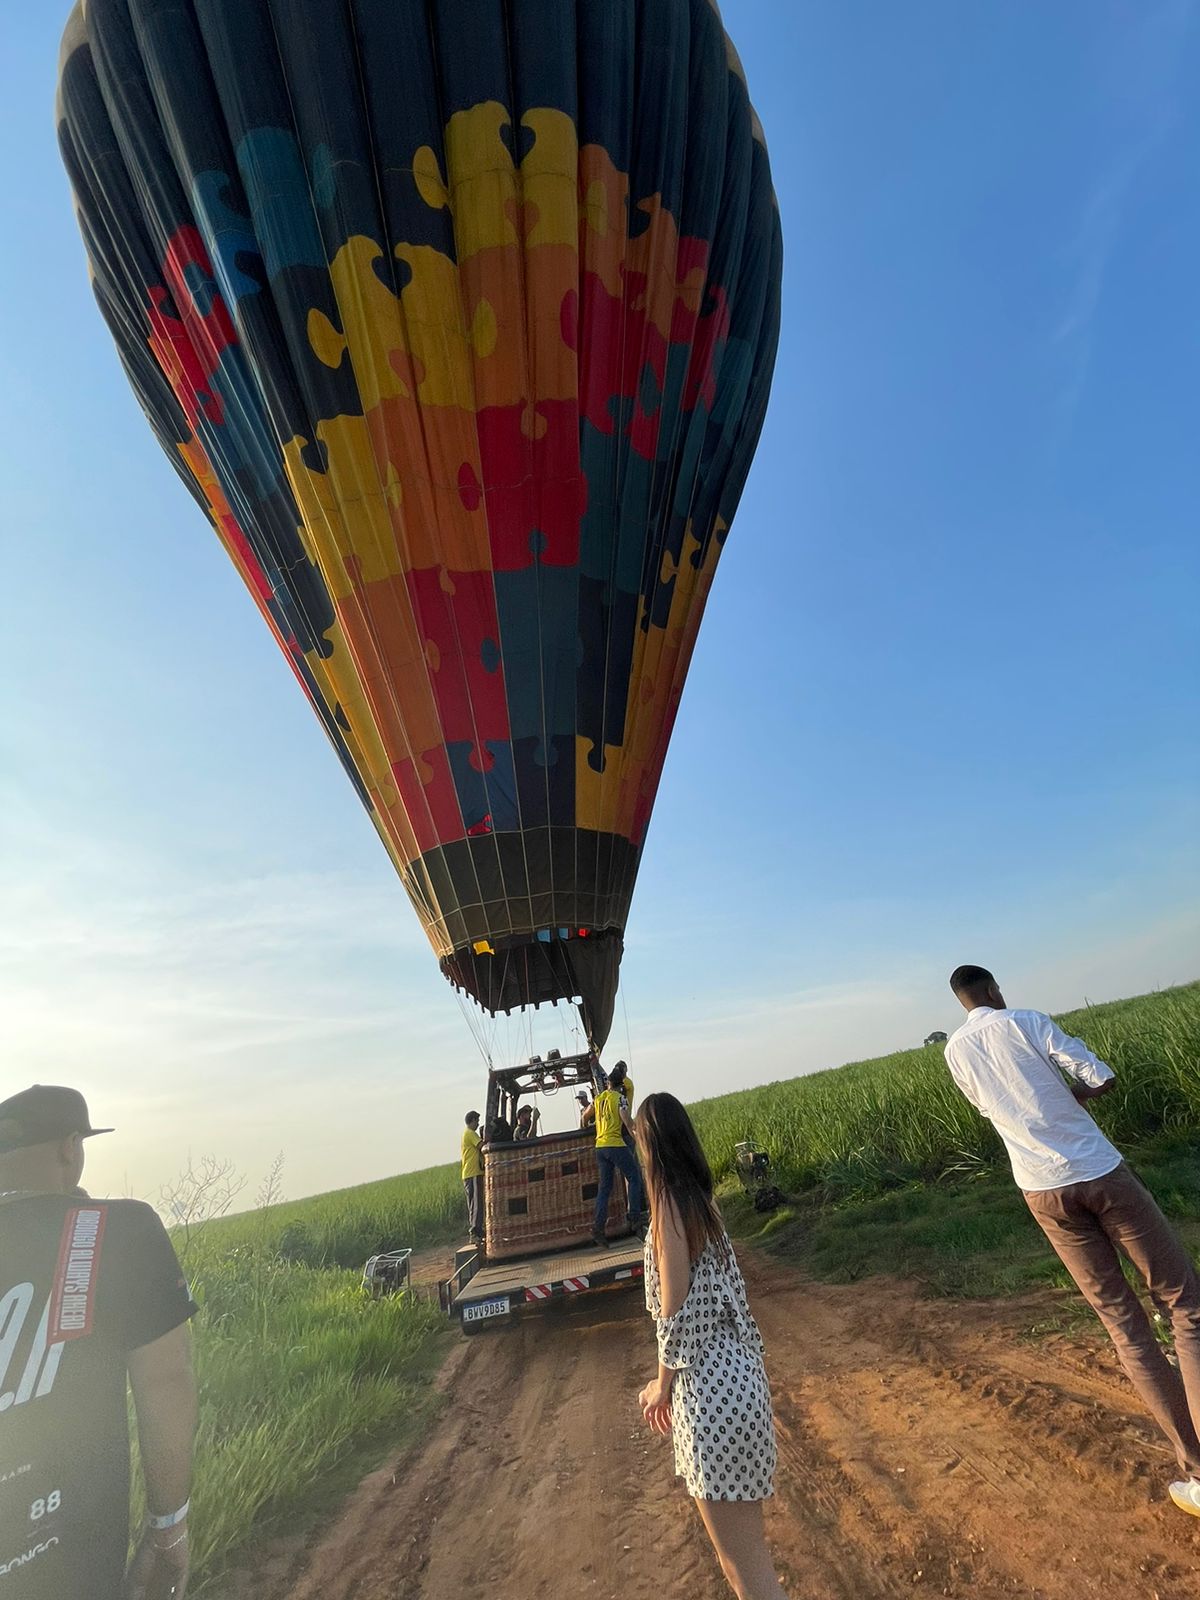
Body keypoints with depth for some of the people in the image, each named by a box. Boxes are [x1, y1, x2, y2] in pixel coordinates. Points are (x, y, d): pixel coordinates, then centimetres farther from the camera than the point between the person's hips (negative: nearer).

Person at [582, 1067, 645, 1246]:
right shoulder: (620, 1098, -4)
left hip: (600, 1146, 6)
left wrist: (586, 1128, 41)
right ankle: (635, 1218, 3)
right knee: (634, 1179, 9)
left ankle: (598, 1227, 3)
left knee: (604, 1187, 9)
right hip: (616, 1144, -6)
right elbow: (626, 1120, -15)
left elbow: (584, 1118, 23)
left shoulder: (597, 1099, 13)